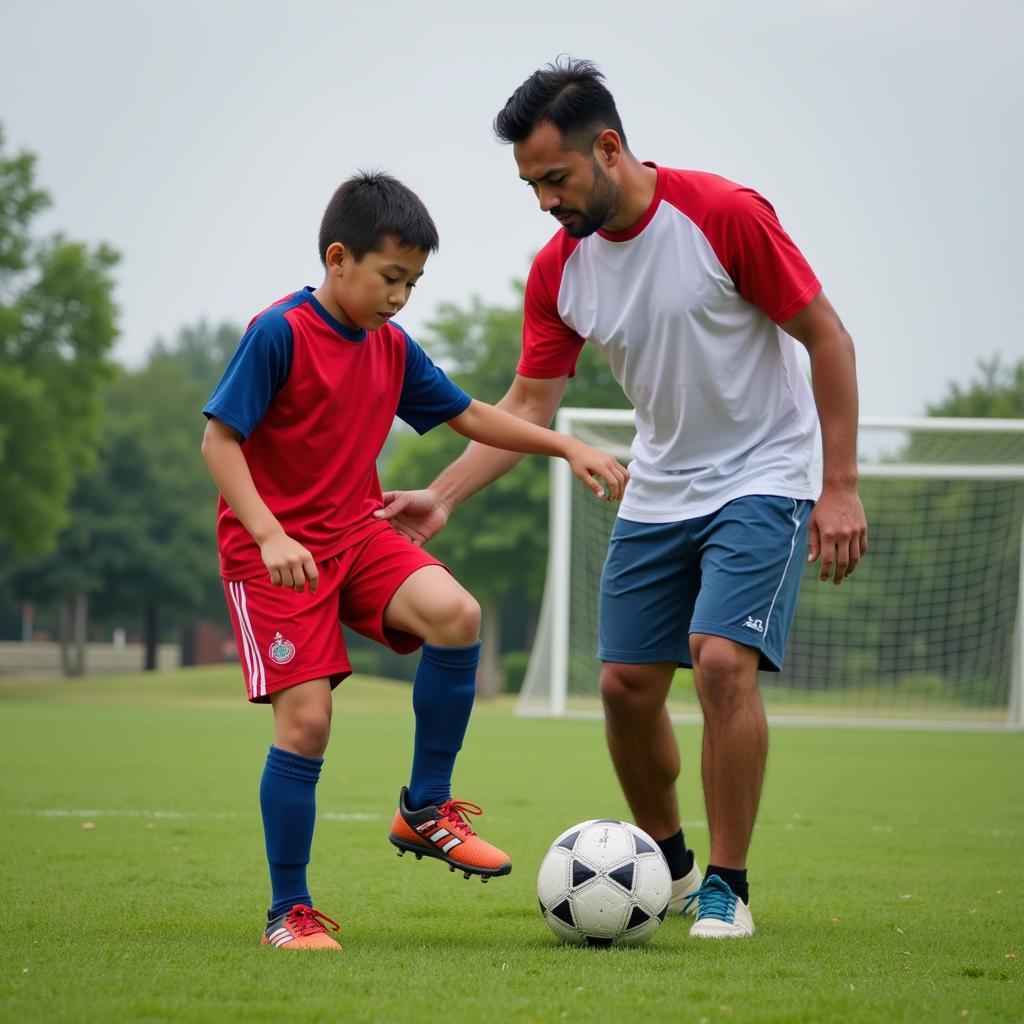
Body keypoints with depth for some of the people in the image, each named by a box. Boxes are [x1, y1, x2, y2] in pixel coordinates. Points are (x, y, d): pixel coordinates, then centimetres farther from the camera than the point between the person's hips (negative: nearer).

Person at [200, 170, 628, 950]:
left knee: (456, 613, -23)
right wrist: (269, 535, -27)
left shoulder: (391, 347, 7)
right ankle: (289, 912, 4)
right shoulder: (280, 334, -14)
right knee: (306, 717, -13)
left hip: (357, 533, 6)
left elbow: (470, 416, 19)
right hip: (275, 547, -6)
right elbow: (219, 438, -16)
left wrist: (568, 448, 11)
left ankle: (426, 811, -7)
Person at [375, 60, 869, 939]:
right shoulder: (559, 270, -5)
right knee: (626, 684, 3)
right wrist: (441, 497, -11)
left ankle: (727, 886, -7)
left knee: (722, 661, -21)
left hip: (760, 480, -6)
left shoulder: (725, 215, -21)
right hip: (657, 493, 6)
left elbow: (826, 337, -14)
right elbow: (529, 404, 1)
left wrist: (840, 488, -15)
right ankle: (669, 867, 26)